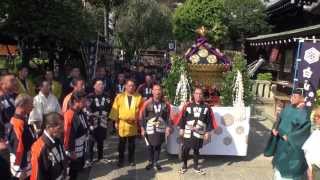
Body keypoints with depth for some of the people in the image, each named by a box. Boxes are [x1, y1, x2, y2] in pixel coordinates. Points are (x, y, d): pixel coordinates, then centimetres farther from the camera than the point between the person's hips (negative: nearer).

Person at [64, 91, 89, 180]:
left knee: (79, 168, 22)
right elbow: (66, 134, -23)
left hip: (82, 150, 8)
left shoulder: (82, 113, 1)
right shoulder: (69, 115, -25)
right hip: (74, 152, -8)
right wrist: (69, 151, -17)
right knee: (73, 173, 11)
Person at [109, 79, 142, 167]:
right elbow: (115, 109, -1)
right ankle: (121, 160, 24)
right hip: (122, 123, 0)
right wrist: (116, 121, -3)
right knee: (122, 143, 10)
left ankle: (131, 159, 27)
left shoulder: (139, 97, 0)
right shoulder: (119, 96, -2)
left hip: (133, 124, 1)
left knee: (132, 143, 13)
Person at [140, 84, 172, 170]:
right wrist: (142, 129, -5)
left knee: (158, 146, 10)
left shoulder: (165, 104, 1)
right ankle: (150, 162, 23)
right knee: (150, 146, 5)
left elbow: (168, 117, 6)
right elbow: (142, 116, -3)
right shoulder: (147, 103, -7)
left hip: (161, 129, 2)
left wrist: (168, 128, 0)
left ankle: (156, 162, 25)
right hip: (150, 128, -2)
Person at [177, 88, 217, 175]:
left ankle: (196, 167, 30)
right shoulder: (188, 106, -3)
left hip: (199, 134, 1)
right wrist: (181, 129, -1)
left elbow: (209, 121, 2)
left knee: (196, 150, 13)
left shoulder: (206, 107, -1)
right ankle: (184, 165, 26)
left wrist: (207, 132, -1)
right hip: (188, 133, 0)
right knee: (185, 150, 6)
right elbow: (183, 118, 1)